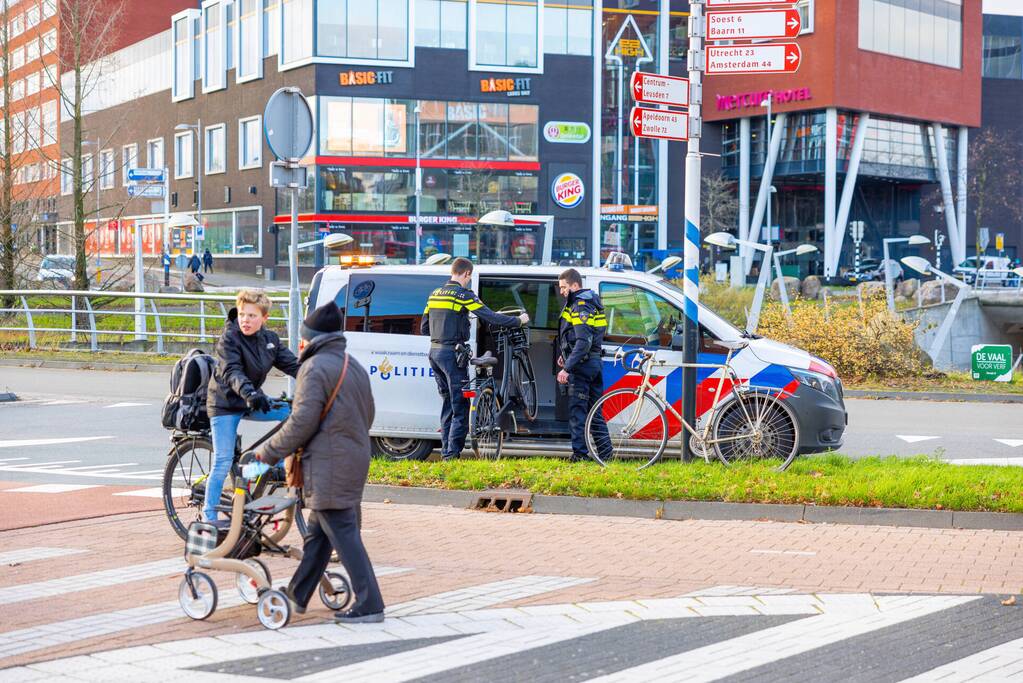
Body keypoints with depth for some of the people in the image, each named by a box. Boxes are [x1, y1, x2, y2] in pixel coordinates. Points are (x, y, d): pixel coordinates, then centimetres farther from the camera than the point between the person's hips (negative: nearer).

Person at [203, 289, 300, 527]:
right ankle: (209, 514, 1)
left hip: (252, 399, 6)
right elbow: (231, 373, -33)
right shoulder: (229, 339, -19)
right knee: (223, 461, -9)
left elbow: (291, 364, -4)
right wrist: (249, 393, -51)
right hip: (225, 403, -6)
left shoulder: (270, 338, -1)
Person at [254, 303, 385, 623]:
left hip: (329, 465, -9)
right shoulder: (354, 366, 15)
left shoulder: (316, 368, -14)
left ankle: (369, 605, -7)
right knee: (318, 531, 17)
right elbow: (368, 413, 20)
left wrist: (268, 452, -8)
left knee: (343, 535, -6)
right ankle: (297, 595, 27)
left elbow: (302, 422, -19)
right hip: (355, 459, 10)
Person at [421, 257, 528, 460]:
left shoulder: (435, 294, 13)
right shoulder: (463, 294, -10)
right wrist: (519, 320, -3)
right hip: (452, 353, -8)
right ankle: (452, 452, -8)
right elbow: (491, 317, -14)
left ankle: (446, 450, 16)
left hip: (434, 352, 8)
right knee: (460, 406, -4)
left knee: (448, 402, 15)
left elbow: (424, 328, 17)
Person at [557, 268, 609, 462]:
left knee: (577, 410, -6)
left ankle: (580, 453, -6)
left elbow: (583, 342, -24)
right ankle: (605, 452, 15)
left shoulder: (580, 307, -15)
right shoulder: (588, 304, 17)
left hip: (582, 365, -10)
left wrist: (567, 368, -26)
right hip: (594, 363, 10)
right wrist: (566, 356, 20)